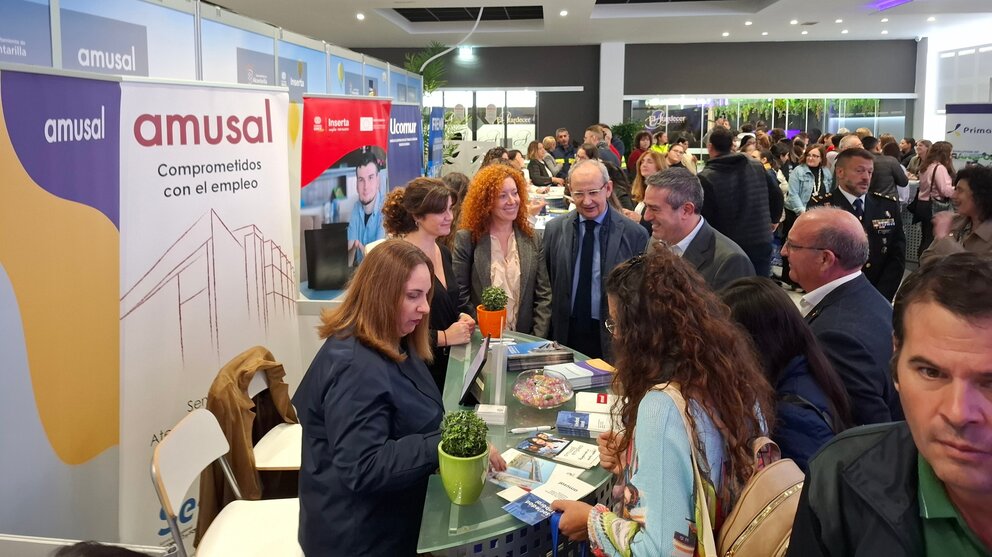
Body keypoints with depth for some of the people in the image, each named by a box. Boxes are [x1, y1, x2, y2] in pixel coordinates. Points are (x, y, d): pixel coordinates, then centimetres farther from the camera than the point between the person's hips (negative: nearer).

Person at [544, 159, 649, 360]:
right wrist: (547, 338, 2)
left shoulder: (635, 234, -7)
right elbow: (547, 284, 5)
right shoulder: (554, 229, 2)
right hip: (565, 335, 2)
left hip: (612, 341, -2)